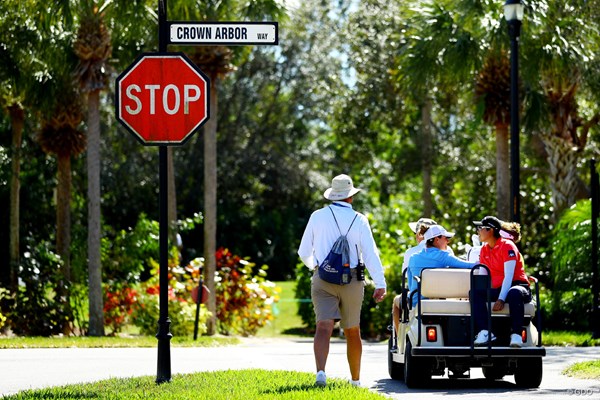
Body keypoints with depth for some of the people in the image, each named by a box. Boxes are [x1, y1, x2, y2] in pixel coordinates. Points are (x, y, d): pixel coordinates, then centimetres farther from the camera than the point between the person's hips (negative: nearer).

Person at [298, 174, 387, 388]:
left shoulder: (317, 216, 3)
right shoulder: (358, 220, -2)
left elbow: (304, 252, 9)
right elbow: (370, 253, -8)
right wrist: (380, 284, -7)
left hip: (322, 279, 0)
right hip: (351, 280, 0)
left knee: (324, 327, -11)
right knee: (352, 332, 14)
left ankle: (320, 371, -33)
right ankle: (355, 379, 24)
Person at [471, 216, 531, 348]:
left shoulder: (507, 246, -8)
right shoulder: (484, 249, 13)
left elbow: (508, 276, -17)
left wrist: (501, 299, -27)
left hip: (517, 285, -6)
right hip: (497, 289, 6)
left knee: (514, 293, -41)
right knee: (475, 293, -21)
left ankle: (516, 335, -42)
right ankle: (484, 332, -33)